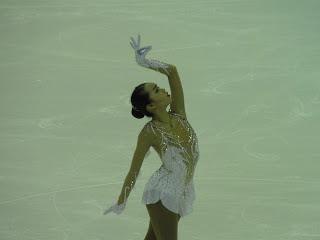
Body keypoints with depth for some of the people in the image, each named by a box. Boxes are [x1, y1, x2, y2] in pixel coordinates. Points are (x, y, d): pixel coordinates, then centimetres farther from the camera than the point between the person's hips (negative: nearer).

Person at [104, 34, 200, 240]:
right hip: (163, 195, -6)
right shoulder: (149, 133, -18)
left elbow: (172, 70, -6)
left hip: (182, 193, 6)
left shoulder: (178, 114, -4)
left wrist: (145, 62, -3)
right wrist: (121, 202, -2)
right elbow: (134, 171, -10)